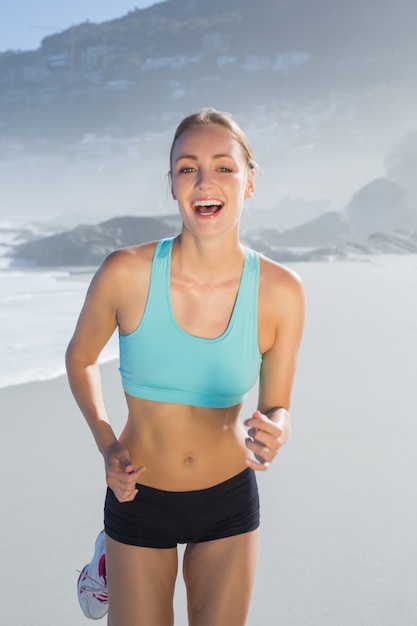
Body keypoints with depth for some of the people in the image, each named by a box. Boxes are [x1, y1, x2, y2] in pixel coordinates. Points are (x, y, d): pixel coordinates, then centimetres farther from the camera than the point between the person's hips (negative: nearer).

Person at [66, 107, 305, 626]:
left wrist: (272, 433, -26)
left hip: (230, 503, 1)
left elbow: (277, 408, -3)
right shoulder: (125, 273, -19)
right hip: (139, 500, -1)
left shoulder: (280, 292, -16)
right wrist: (106, 443, -11)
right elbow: (80, 357, 1)